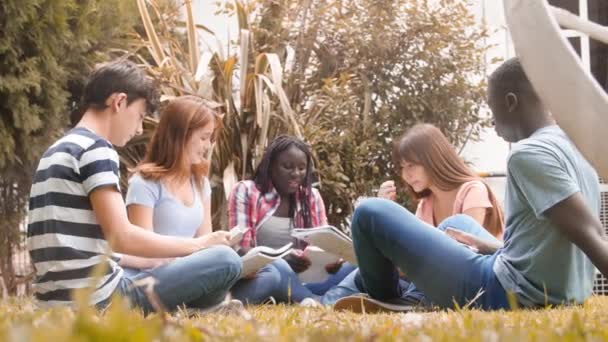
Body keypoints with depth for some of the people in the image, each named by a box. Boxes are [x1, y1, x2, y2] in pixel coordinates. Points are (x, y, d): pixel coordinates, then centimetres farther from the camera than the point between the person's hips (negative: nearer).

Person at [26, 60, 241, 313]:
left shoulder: (56, 152, 19)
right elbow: (122, 238, -18)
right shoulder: (96, 149, -10)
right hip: (95, 300, -10)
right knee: (225, 260, -10)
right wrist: (199, 244, -5)